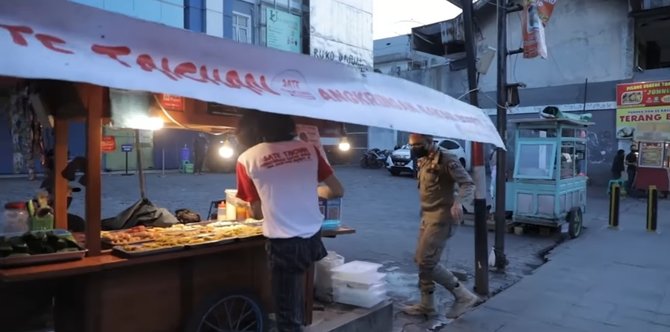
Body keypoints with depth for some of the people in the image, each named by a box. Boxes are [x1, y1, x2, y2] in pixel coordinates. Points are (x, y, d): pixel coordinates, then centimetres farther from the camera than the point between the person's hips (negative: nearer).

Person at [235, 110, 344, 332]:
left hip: (284, 244, -2)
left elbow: (258, 213, 1)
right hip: (313, 238, 3)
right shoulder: (307, 148, 3)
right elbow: (337, 190, 6)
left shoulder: (247, 159, -3)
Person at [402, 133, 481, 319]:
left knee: (426, 261, -11)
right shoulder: (423, 161, 13)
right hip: (428, 217, 9)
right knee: (422, 260, 12)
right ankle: (427, 305, 24)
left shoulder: (446, 160, -15)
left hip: (441, 218, -9)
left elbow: (468, 183, -22)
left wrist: (458, 202, -40)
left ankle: (463, 296, 2)